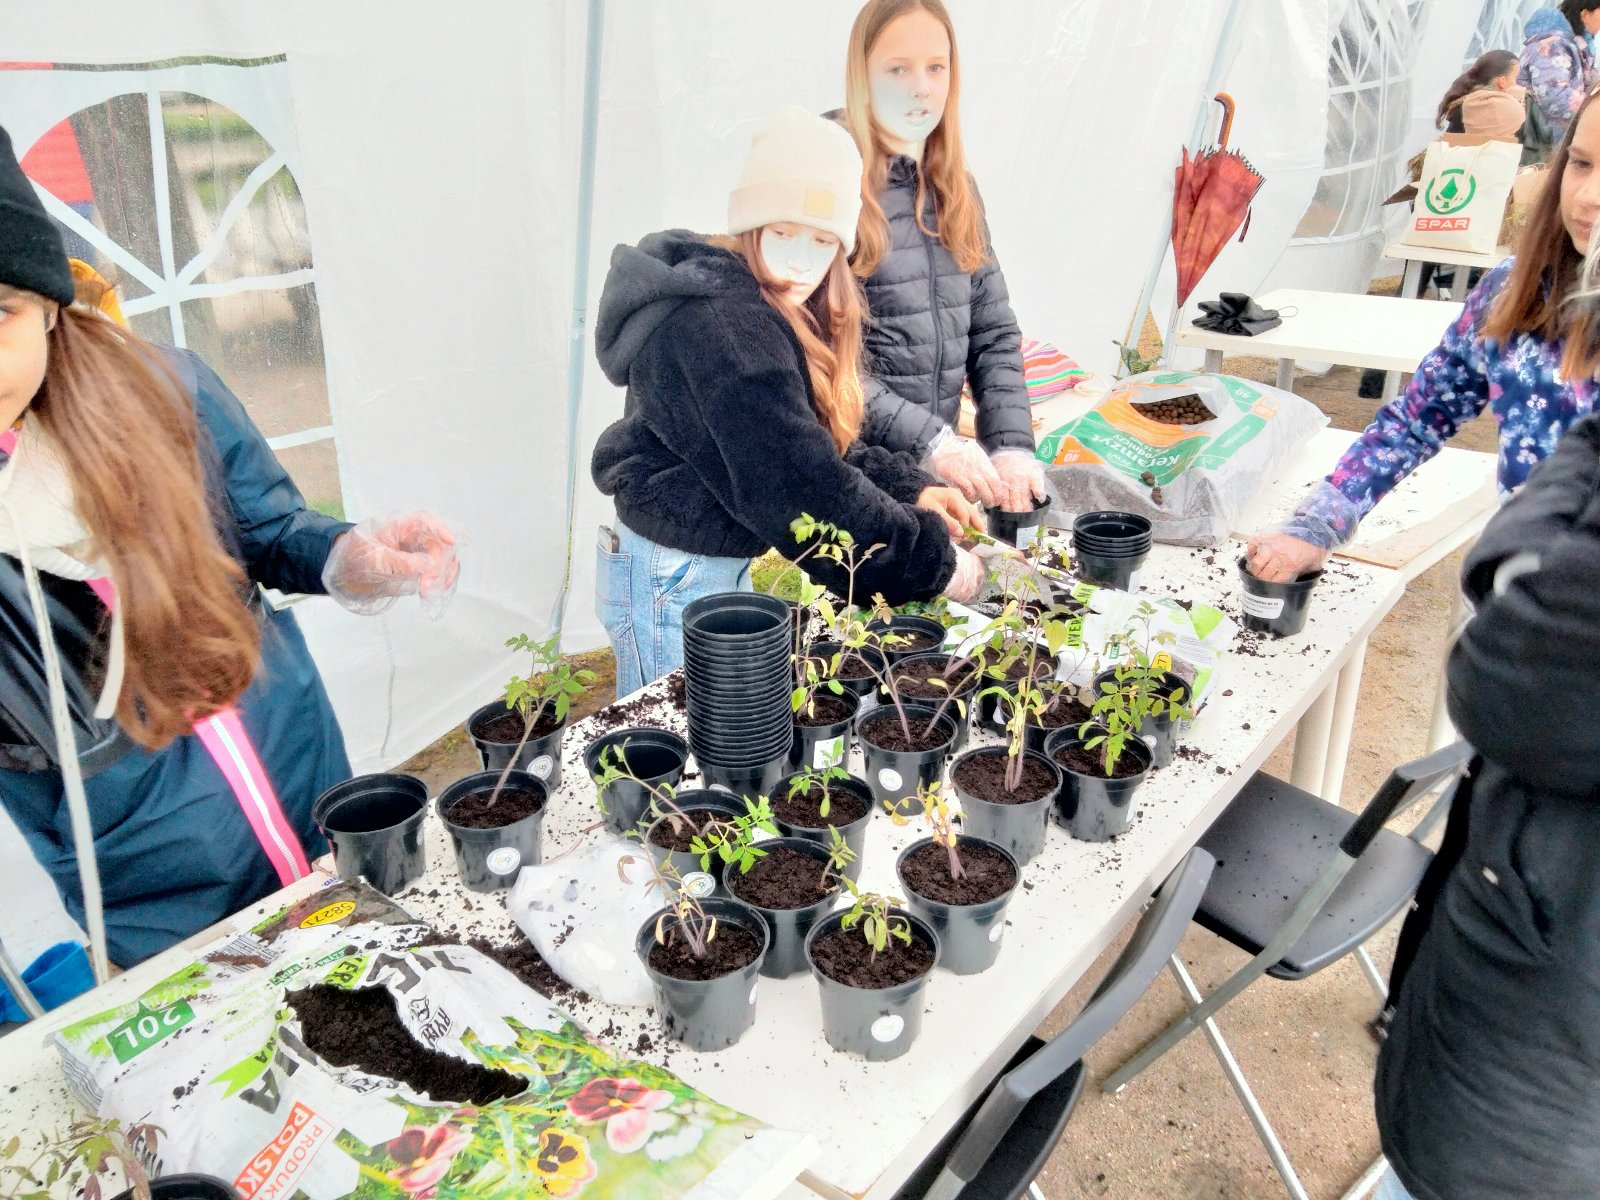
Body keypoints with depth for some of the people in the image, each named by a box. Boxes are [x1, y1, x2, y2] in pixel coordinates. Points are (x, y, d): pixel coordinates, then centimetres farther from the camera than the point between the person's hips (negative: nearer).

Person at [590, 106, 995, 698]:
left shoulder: (777, 314, 7)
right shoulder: (724, 325, -25)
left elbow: (819, 444, 11)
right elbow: (802, 484, -28)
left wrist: (908, 489, -3)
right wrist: (934, 561, -20)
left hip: (721, 565, 9)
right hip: (673, 581, -9)